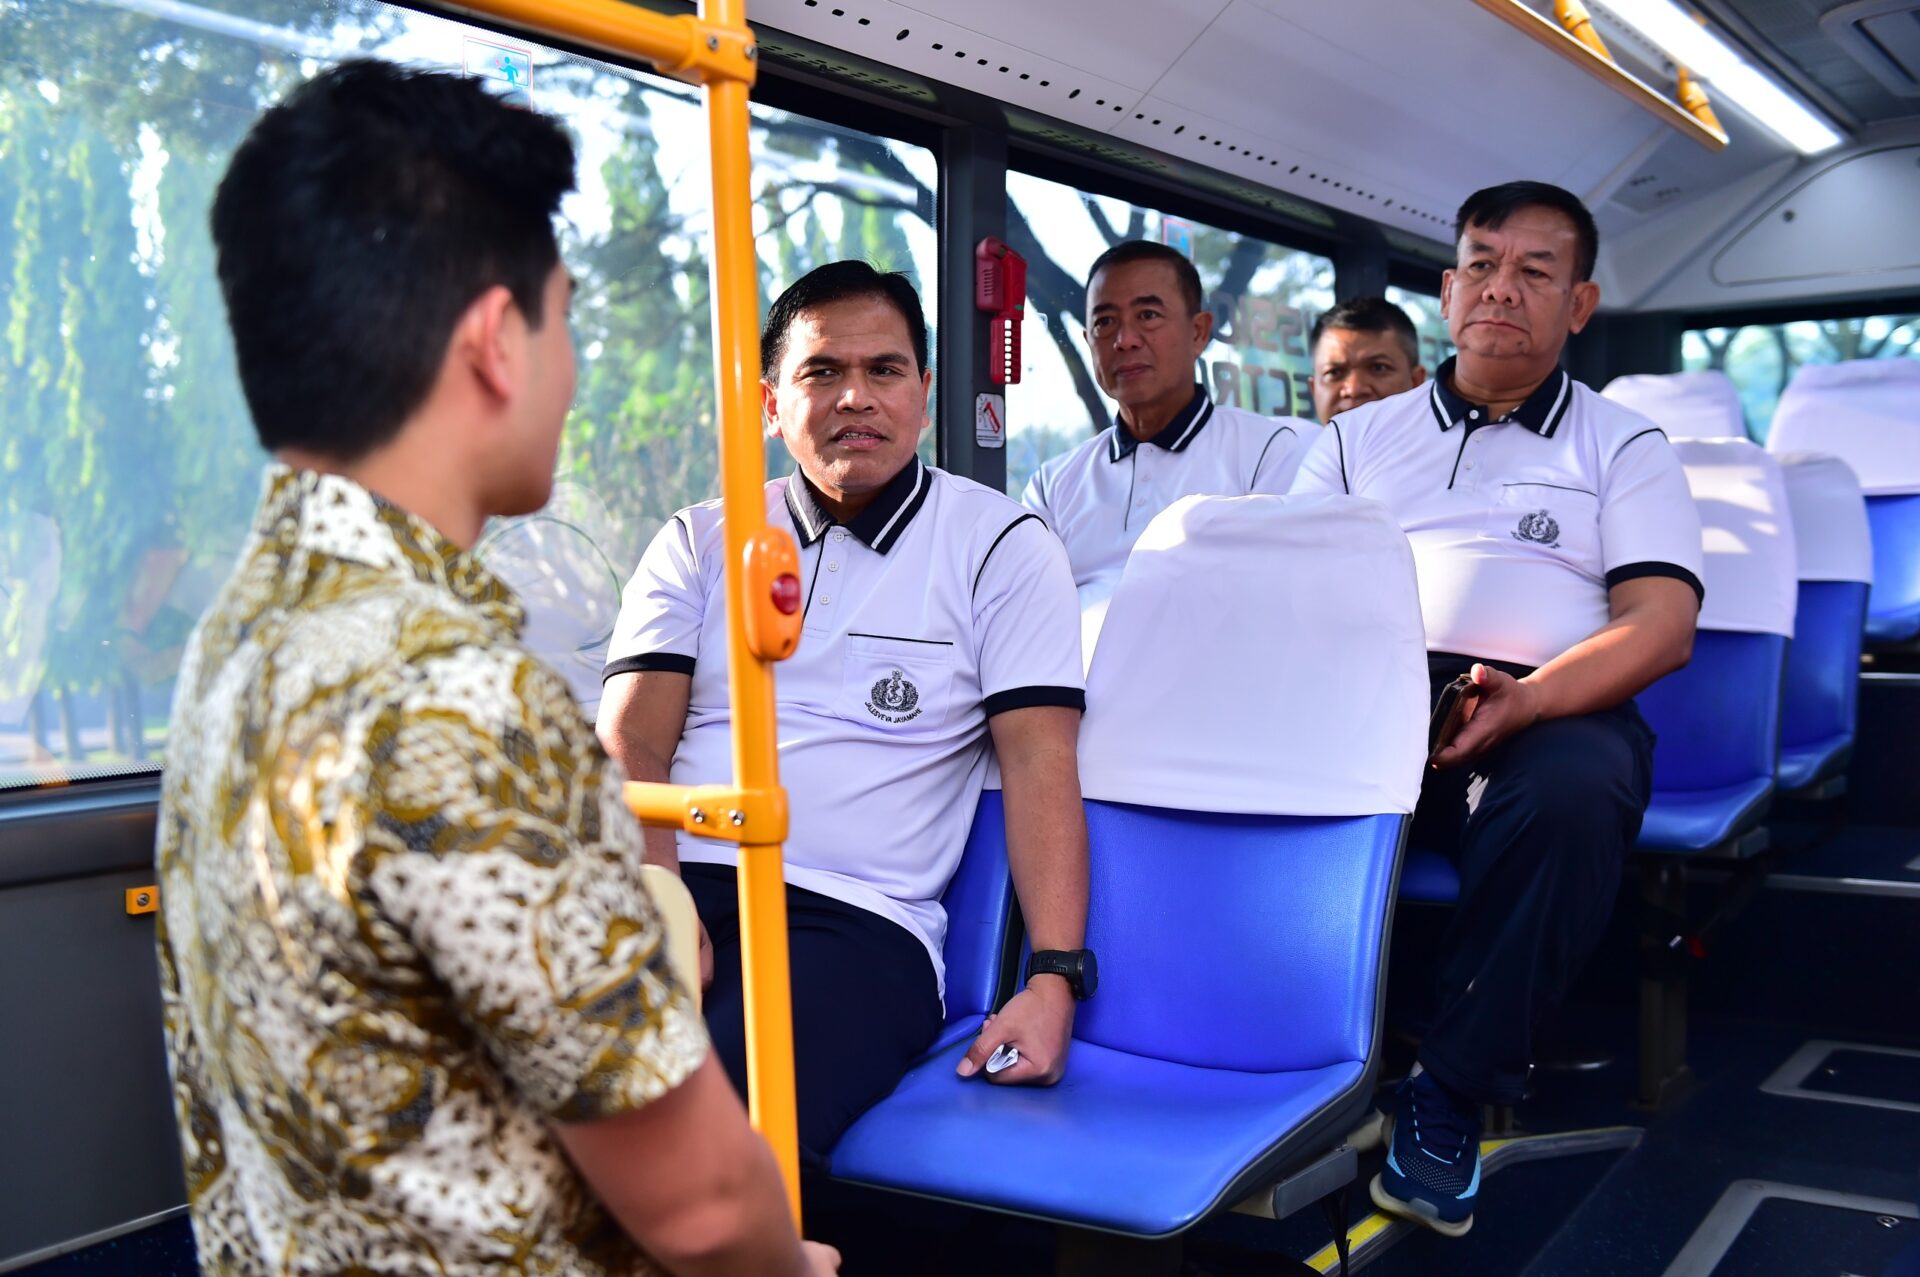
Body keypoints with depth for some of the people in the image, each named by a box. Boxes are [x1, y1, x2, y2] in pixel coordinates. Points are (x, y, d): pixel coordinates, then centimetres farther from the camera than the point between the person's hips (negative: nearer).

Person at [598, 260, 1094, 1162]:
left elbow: (1040, 762, 2)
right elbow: (630, 748, 8)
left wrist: (1053, 978, -11)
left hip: (859, 919, -2)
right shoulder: (698, 543, 17)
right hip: (679, 880, 3)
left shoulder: (1002, 547, 10)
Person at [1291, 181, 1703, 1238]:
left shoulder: (1624, 449, 17)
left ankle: (1450, 1096, -22)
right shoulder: (1359, 438, 24)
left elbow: (1662, 627, 2)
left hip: (1548, 711, -1)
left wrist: (1524, 701, -19)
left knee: (1574, 792, -37)